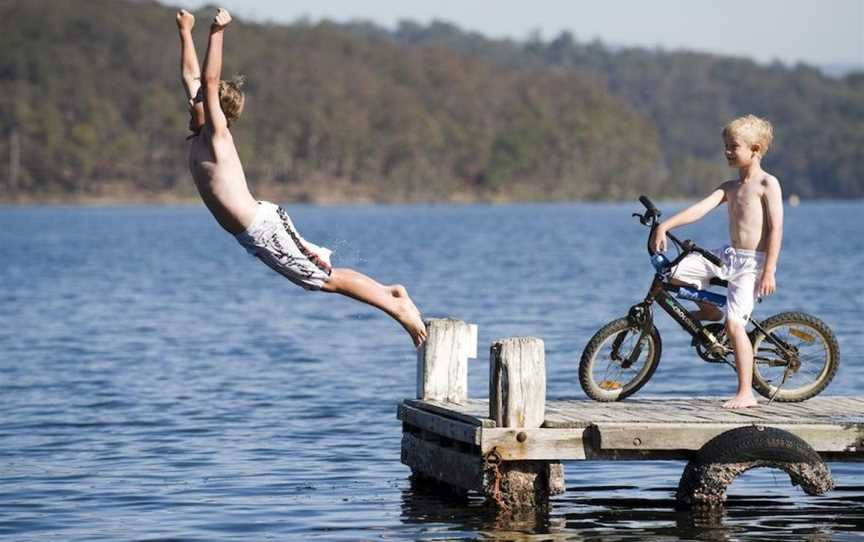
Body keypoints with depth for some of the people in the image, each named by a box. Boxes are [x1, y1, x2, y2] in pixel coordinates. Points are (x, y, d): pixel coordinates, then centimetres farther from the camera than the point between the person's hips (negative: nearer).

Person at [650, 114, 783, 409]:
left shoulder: (767, 184, -8)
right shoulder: (730, 187, 13)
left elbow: (776, 229, -13)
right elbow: (700, 208, 1)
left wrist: (769, 272, -18)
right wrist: (664, 226, -12)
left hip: (753, 262, -7)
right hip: (729, 256, 7)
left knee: (734, 323, -16)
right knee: (678, 271, -5)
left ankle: (746, 393, -10)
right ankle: (710, 310, 21)